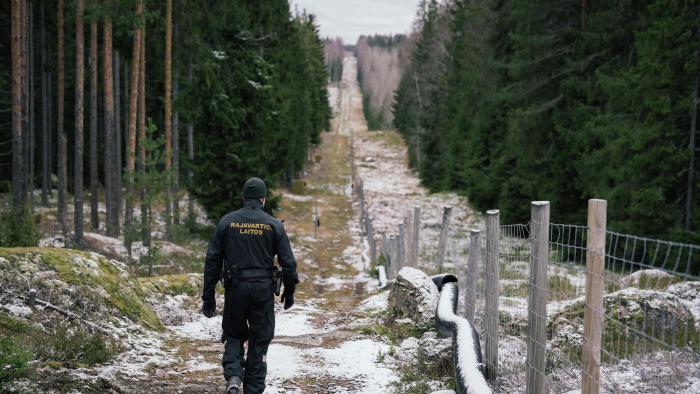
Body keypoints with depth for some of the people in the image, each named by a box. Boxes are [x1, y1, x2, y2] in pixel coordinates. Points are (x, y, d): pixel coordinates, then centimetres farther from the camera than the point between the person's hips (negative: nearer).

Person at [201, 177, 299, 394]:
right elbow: (288, 262, -2)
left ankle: (233, 376, -7)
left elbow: (212, 260, 1)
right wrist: (289, 291, 11)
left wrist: (208, 296, 5)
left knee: (233, 336, 16)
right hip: (263, 288, -1)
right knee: (259, 341, 10)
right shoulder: (274, 225, -1)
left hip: (235, 288, 1)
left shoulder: (227, 222, 1)